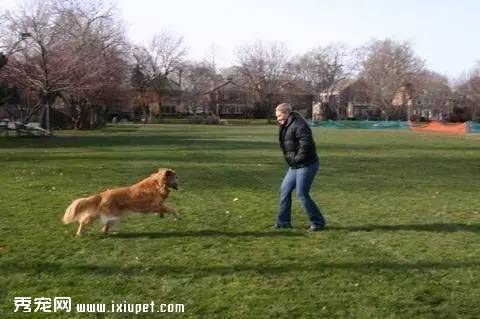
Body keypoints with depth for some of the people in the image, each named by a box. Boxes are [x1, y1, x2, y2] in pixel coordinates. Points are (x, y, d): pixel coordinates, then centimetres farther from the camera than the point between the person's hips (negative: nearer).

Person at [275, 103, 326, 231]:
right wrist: (291, 160, 11)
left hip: (306, 166, -10)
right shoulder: (286, 126, 13)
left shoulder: (298, 125, -19)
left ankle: (317, 222, 9)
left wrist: (298, 159, -19)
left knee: (302, 194, -5)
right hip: (294, 166, 10)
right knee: (285, 190, 11)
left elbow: (307, 144, -28)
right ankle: (283, 222, 19)